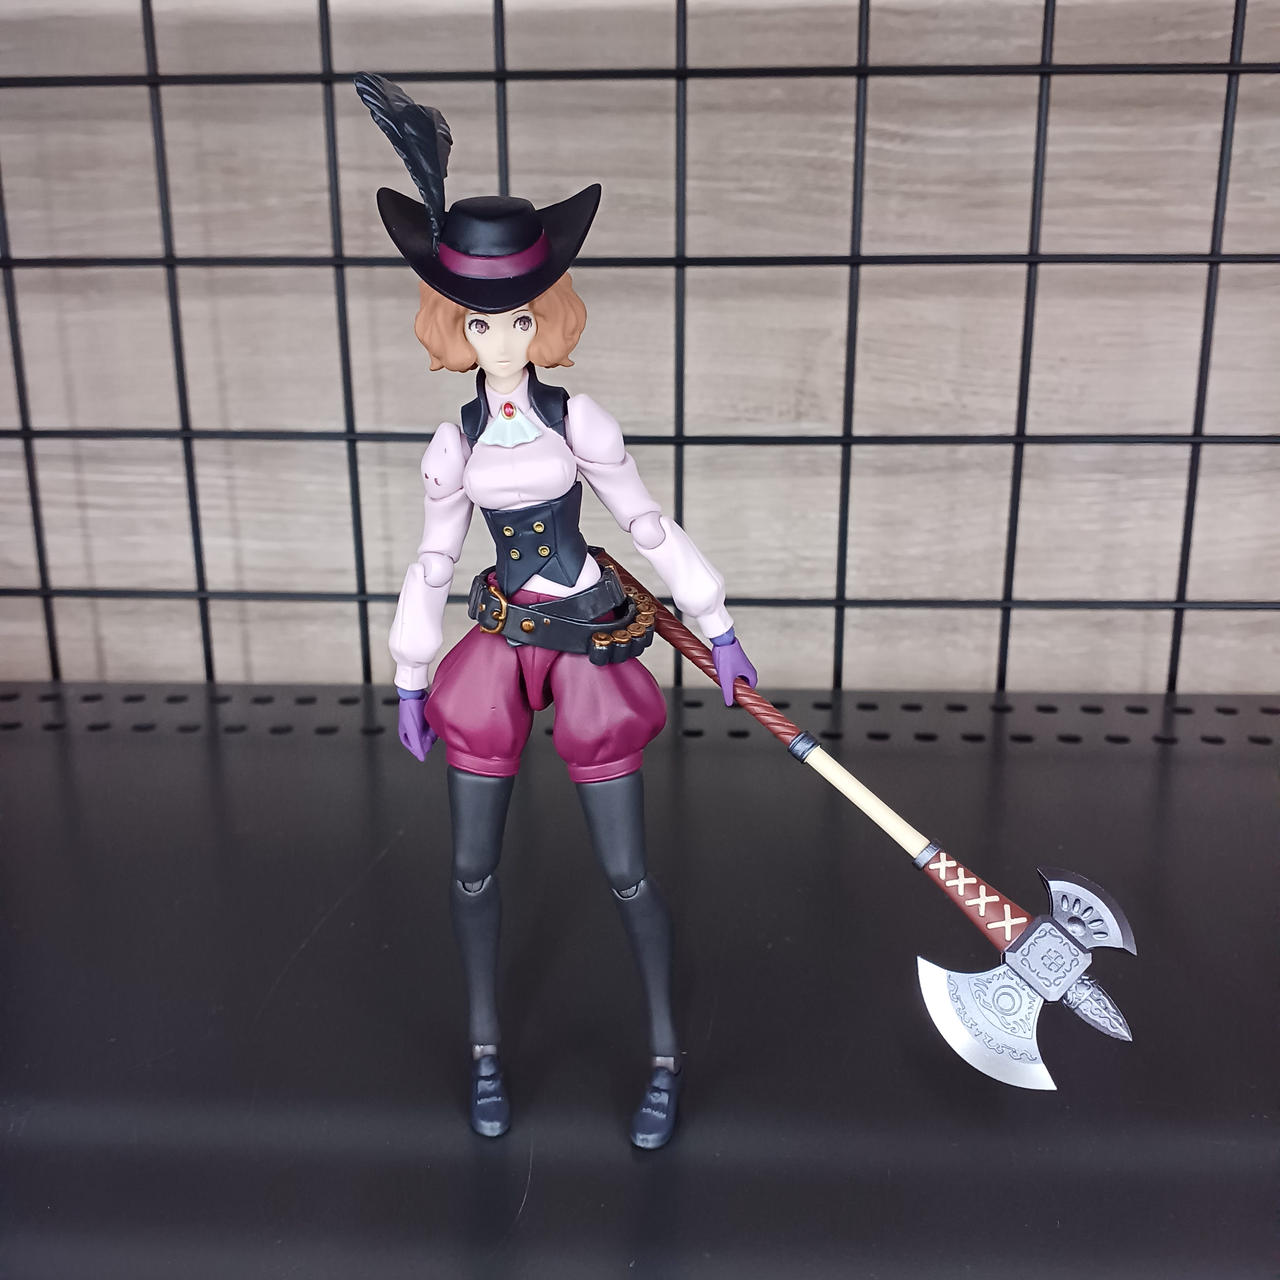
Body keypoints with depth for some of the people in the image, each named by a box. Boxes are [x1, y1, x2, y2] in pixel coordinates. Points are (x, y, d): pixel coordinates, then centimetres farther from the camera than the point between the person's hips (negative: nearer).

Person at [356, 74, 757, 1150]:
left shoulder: (579, 422, -8)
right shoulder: (455, 444, -2)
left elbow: (651, 527, 0)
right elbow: (434, 565, 6)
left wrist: (718, 629, 4)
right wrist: (412, 681, 11)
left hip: (593, 646, -2)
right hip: (500, 647, 2)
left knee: (628, 876, 4)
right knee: (474, 871, 9)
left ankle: (666, 1061, 25)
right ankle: (486, 1054, 32)